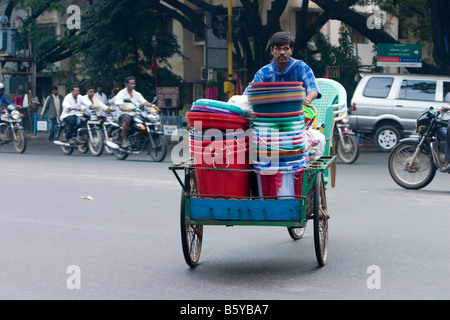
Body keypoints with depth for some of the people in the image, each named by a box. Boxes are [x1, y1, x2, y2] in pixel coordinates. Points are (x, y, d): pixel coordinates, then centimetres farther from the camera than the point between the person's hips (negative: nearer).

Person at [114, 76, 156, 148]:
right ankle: (124, 140, -35)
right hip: (123, 114, -5)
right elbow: (120, 106, -15)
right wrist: (125, 108, -39)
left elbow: (144, 102, 4)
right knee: (127, 119, -41)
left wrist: (152, 105, -17)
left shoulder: (137, 94, 18)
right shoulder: (121, 94, 1)